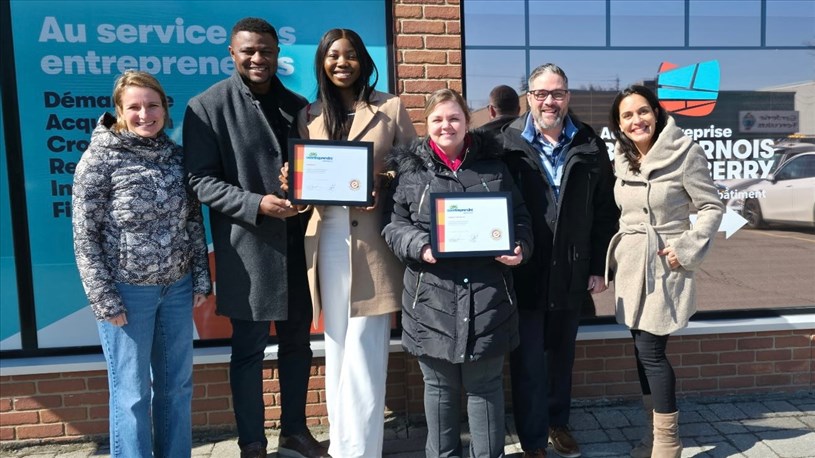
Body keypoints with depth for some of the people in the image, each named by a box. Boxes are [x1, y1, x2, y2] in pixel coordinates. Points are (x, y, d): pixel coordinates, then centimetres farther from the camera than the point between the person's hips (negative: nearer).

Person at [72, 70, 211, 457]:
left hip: (178, 287, 5)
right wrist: (104, 299, -12)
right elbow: (85, 237, -8)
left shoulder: (176, 156, 6)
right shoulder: (100, 159, -7)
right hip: (127, 291, -4)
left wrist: (202, 279, 5)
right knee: (131, 393, 7)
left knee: (177, 385, 14)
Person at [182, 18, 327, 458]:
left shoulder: (297, 106, 11)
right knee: (249, 349, 6)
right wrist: (256, 204, -22)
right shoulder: (207, 106, -4)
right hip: (247, 248, -4)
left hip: (297, 244, 5)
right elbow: (200, 180, -9)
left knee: (297, 342, 14)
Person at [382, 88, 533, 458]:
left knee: (485, 385, 12)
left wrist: (519, 248, -8)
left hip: (487, 297, 1)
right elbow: (394, 225, 4)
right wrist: (419, 245, -15)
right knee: (439, 386, 15)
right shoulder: (410, 169, 4)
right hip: (432, 299, 0)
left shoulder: (493, 166, 8)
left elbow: (519, 218, 12)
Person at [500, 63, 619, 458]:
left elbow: (605, 212, 5)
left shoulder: (590, 147, 2)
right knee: (528, 362, 6)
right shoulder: (506, 144, -6)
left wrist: (599, 267, 2)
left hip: (571, 273, 3)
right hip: (523, 272, -3)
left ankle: (558, 422, 40)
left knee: (562, 355, 19)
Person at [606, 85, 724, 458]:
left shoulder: (684, 152, -10)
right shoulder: (622, 158, 8)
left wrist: (687, 249, -15)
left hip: (664, 264, -6)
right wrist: (616, 252, 11)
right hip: (630, 265, 6)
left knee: (651, 351, -6)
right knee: (643, 350, 11)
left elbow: (712, 207, -6)